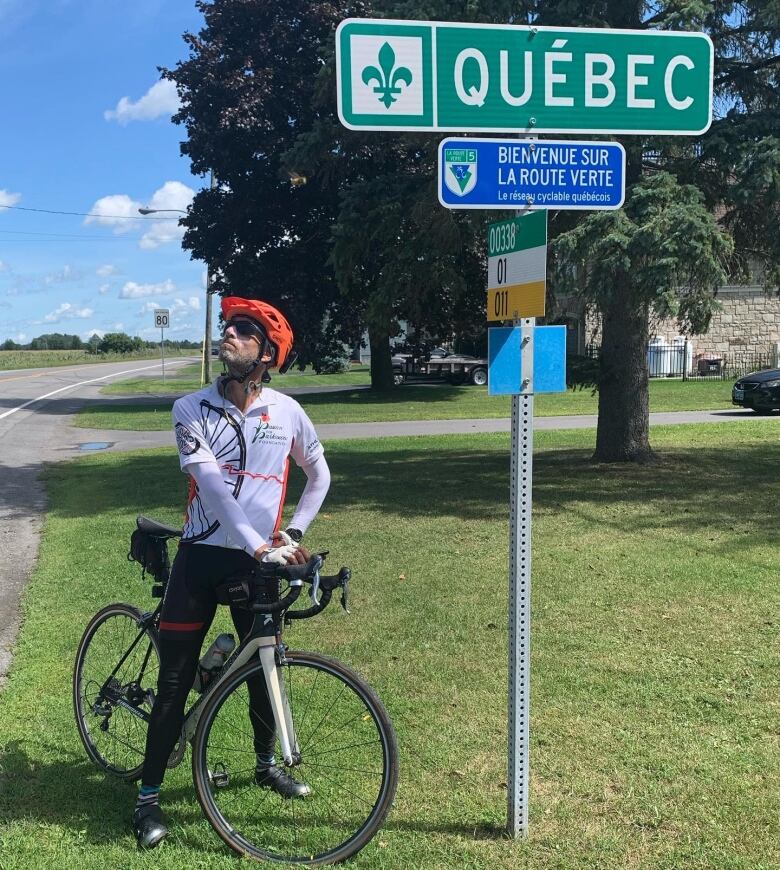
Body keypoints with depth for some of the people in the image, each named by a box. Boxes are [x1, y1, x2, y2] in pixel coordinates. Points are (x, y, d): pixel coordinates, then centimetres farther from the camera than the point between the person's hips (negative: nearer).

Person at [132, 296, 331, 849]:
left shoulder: (286, 411, -1)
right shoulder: (192, 410, -6)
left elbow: (320, 474, 14)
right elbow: (212, 486, -18)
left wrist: (293, 534, 3)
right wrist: (258, 547, -28)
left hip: (260, 560, 2)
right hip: (202, 556, -1)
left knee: (264, 668, 15)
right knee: (176, 679, 2)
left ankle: (267, 763, 39)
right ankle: (150, 794, 15)